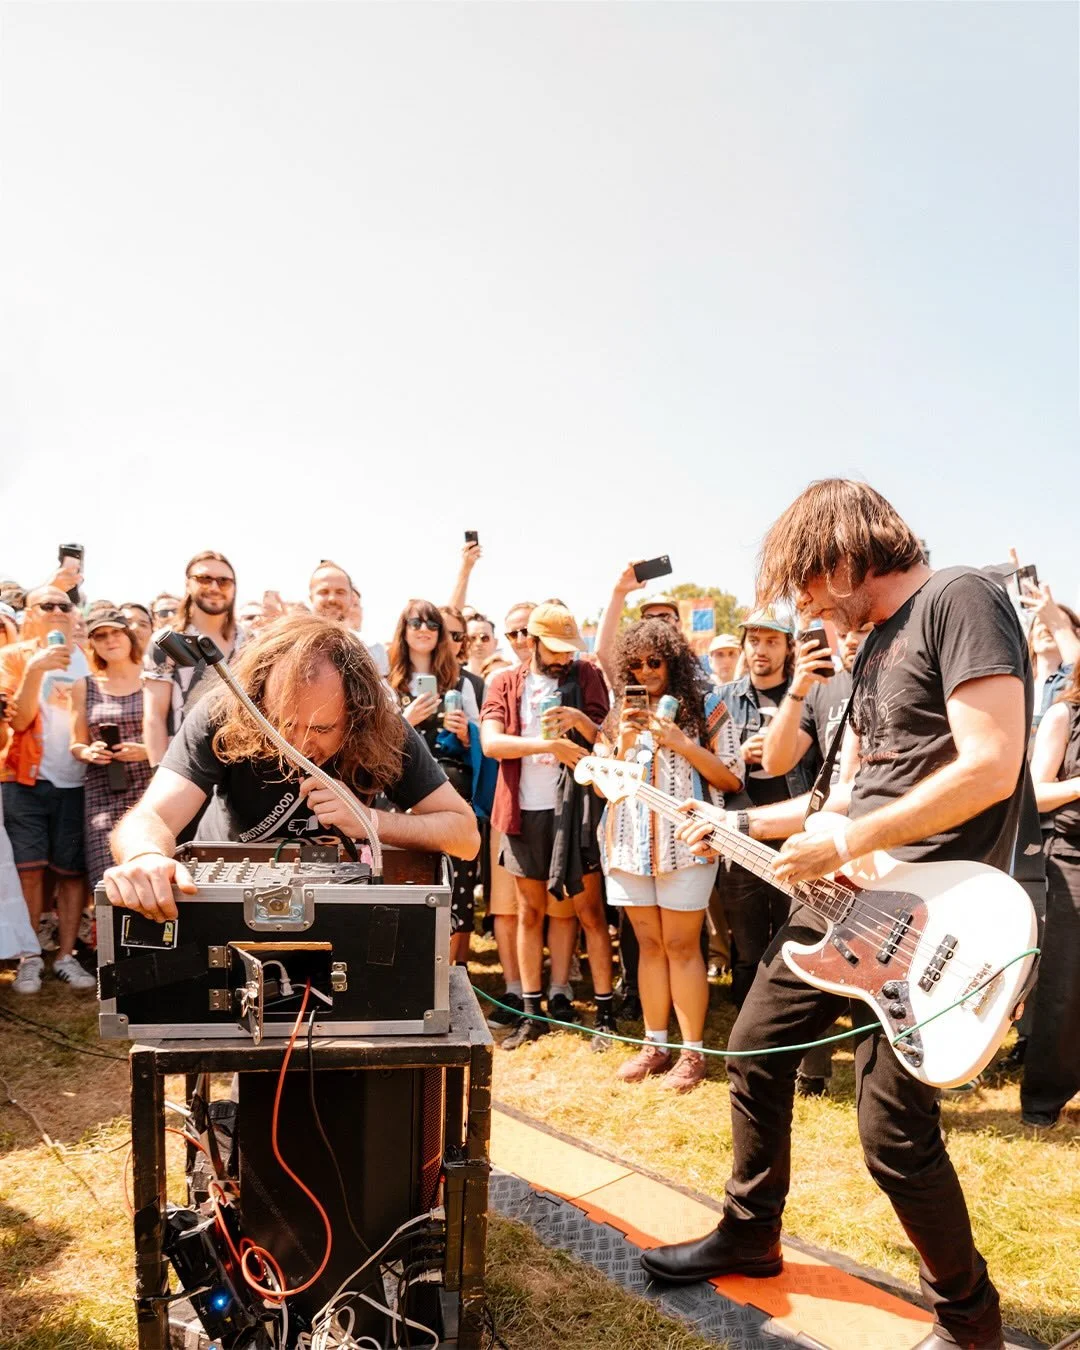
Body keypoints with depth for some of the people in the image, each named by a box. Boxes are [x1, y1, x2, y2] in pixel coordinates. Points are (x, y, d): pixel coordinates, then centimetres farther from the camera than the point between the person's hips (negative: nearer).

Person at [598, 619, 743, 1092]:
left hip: (685, 841, -4)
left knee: (681, 944, -2)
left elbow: (732, 779, -4)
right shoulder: (619, 714, 12)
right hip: (629, 842, 4)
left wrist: (682, 743, -14)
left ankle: (693, 1051, 8)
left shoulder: (706, 708, 0)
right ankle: (655, 1043, 19)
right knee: (649, 944, 9)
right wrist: (623, 744, -5)